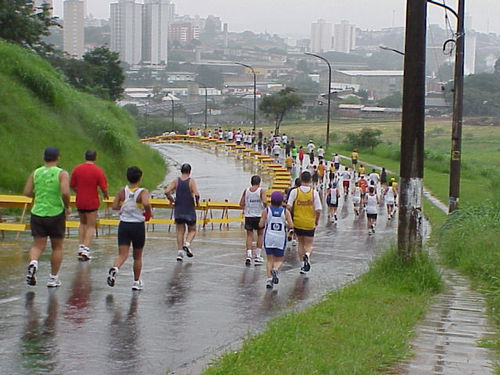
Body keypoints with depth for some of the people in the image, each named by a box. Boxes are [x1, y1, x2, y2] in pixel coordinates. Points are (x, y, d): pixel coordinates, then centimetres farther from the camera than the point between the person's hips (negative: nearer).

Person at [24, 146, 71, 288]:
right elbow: (65, 192, -20)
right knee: (57, 247, 13)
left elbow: (27, 192, 0)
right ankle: (53, 279, 16)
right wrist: (67, 207, -3)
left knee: (38, 245, 7)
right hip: (56, 213, -2)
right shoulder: (62, 174, -7)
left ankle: (33, 262, -25)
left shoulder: (35, 173, 4)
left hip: (37, 213, 2)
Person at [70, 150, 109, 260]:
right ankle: (86, 250, -5)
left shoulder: (77, 169, -1)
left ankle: (81, 247, 14)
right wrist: (106, 195, 11)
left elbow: (72, 185, 6)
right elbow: (104, 188, -10)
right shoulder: (98, 171, -11)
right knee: (91, 226, 5)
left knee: (83, 224, 22)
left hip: (79, 202, 3)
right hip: (92, 202, -3)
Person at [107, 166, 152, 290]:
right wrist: (150, 212, -11)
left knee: (122, 254, -3)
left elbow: (114, 206, -3)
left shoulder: (122, 191, 0)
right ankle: (137, 282, 22)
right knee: (137, 256, 14)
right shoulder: (143, 192, -11)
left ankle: (114, 268, -34)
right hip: (138, 226, -2)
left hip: (123, 225, 2)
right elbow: (146, 203, -30)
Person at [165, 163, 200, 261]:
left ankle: (180, 251, 2)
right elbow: (196, 194, -21)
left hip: (178, 210, 3)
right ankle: (187, 244, -13)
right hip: (189, 210, -3)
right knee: (192, 230, 13)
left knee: (180, 231, 10)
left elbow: (167, 192, -10)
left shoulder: (176, 181, 1)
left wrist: (172, 200, 4)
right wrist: (197, 202, -1)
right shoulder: (191, 181, -8)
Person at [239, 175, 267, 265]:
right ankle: (258, 256, 15)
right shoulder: (261, 191, -7)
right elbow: (264, 202, -20)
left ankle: (248, 255, -7)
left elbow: (241, 203, -2)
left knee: (249, 235, 7)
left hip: (248, 216, 2)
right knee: (260, 235, 14)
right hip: (259, 215, -2)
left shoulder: (246, 191, 0)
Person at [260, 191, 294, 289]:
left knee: (270, 260, 10)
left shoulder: (266, 211, -3)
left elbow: (261, 225, -4)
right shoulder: (285, 211, -3)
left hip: (268, 238, 0)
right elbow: (291, 226, -8)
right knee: (279, 260, 12)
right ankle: (275, 270, -20)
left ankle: (269, 279, -5)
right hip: (280, 239, 0)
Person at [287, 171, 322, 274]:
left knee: (301, 243, 19)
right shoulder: (314, 193, -7)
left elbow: (288, 207, -12)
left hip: (297, 222, 1)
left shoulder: (295, 191, -8)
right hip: (310, 223, -1)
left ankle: (303, 263, 17)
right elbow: (318, 210, -9)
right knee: (309, 245, 10)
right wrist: (317, 220, 9)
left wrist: (289, 218, 4)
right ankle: (307, 255, -22)